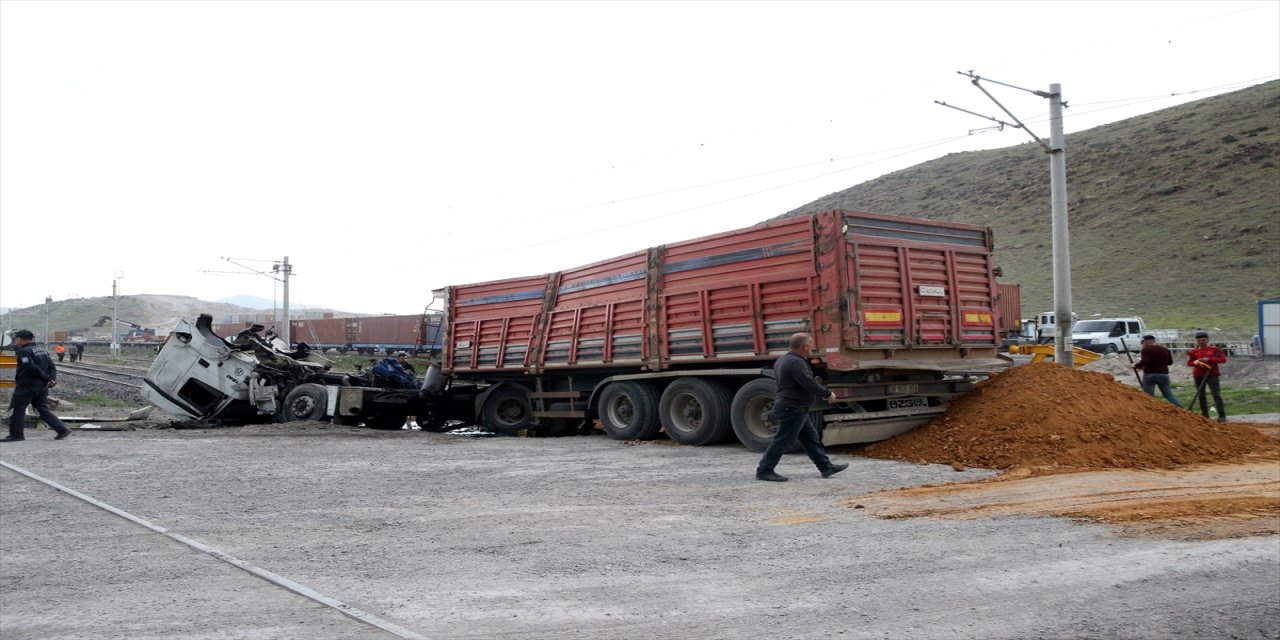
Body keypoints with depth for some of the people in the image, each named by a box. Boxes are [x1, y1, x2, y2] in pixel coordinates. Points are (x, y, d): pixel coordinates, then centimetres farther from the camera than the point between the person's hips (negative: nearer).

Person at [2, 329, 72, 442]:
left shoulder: (24, 352, -12)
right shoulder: (42, 349, 14)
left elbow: (31, 368, -23)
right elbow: (51, 366, 9)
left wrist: (47, 378, -17)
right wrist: (52, 379, -4)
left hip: (27, 386, -8)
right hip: (41, 386, 8)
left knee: (16, 409, 2)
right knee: (43, 410, 10)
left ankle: (16, 434, 4)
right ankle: (62, 429, 1)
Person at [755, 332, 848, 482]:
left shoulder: (784, 359, 13)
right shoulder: (796, 362, -20)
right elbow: (809, 384, -25)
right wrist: (828, 394, -12)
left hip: (789, 407, 11)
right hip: (792, 409, -11)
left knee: (811, 438, 13)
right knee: (781, 441, -5)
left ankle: (826, 467, 17)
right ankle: (764, 471, -1)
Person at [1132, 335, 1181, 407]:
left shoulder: (1146, 350, -8)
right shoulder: (1165, 350, 11)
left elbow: (1144, 362, -21)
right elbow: (1170, 362, 22)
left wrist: (1136, 365, -5)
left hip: (1149, 375, -5)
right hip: (1163, 374, 5)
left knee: (1148, 396, 0)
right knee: (1169, 395, 11)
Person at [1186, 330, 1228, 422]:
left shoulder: (1214, 349, 1)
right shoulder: (1193, 351, 7)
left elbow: (1223, 359, -6)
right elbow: (1189, 363, 8)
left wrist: (1209, 359, -16)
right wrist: (1196, 362, -15)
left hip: (1212, 374, -3)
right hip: (1198, 375, 3)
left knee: (1216, 394, -10)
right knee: (1200, 395, 7)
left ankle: (1222, 415, -11)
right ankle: (1204, 414, 17)